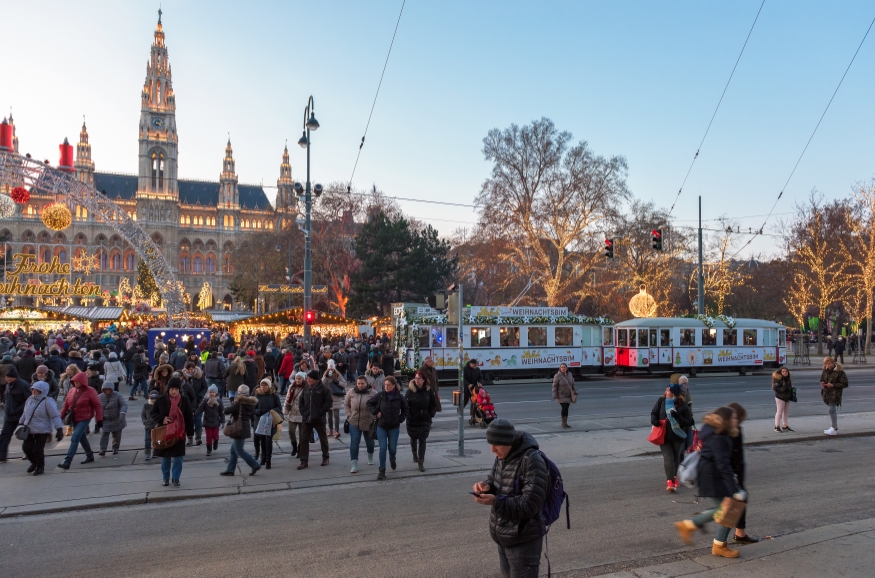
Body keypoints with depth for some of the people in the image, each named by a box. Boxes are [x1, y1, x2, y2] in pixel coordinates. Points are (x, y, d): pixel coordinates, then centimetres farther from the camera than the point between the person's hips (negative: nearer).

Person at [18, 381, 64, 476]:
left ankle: (40, 467, 17)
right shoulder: (30, 399, 6)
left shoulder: (48, 401, -16)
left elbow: (56, 416, -18)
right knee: (26, 447, 3)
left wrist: (59, 430, -22)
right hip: (29, 430, 7)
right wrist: (21, 424, 23)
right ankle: (34, 463, 31)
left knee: (37, 450, -6)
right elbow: (25, 413, 21)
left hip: (42, 431, -7)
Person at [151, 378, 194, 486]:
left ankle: (176, 478, 13)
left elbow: (189, 416, 1)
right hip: (164, 432, 0)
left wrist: (190, 431, 0)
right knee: (165, 457, 10)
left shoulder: (184, 400, -3)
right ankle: (165, 478, 23)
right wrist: (162, 419, -14)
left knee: (178, 457, 0)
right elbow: (153, 413, 5)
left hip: (179, 433, 0)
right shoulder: (161, 400, -5)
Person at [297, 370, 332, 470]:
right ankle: (304, 461, 5)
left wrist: (320, 412, -14)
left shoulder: (323, 389, -8)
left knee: (323, 439, 11)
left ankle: (325, 457, 27)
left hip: (319, 419, -4)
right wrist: (303, 411, 2)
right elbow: (300, 400, 16)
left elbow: (329, 402, -10)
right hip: (306, 419, 4)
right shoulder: (306, 389, 7)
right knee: (304, 439, 0)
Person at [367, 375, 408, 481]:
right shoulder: (380, 395, -8)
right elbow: (369, 403, 5)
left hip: (394, 427, 1)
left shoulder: (399, 397, -6)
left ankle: (392, 459, 46)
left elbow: (405, 410, 9)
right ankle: (382, 470, 5)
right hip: (381, 426, -1)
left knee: (392, 448, 11)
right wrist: (375, 412, -7)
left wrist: (400, 420, -2)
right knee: (383, 448, -6)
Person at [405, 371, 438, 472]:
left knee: (422, 440, -3)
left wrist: (431, 414, -1)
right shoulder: (410, 390, -11)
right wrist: (409, 416, -15)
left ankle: (421, 462, 0)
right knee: (413, 437, 18)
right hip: (412, 420, 0)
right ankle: (415, 453, 45)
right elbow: (405, 405, -11)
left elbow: (434, 404, 6)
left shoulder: (429, 390, -5)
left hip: (425, 419, 0)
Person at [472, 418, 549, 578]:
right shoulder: (502, 456, 2)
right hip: (504, 536, 9)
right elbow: (494, 478, 16)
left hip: (523, 540, -8)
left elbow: (530, 504, -26)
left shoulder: (532, 460, -24)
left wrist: (495, 502, -32)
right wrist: (486, 486, -7)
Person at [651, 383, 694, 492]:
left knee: (677, 458, 17)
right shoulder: (661, 401, -6)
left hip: (678, 437, 0)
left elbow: (689, 422, -10)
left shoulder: (683, 405, -12)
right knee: (668, 458, -10)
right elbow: (654, 412, 6)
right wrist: (654, 421, -15)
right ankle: (670, 482, -13)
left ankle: (675, 478, 39)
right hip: (664, 436, 0)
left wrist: (678, 417, -27)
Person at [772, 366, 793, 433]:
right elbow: (775, 388, -18)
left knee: (786, 412, 11)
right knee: (780, 412, -7)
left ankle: (785, 426, 20)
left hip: (787, 398, 8)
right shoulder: (778, 379, -12)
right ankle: (777, 427, -4)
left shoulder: (788, 379, 13)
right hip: (780, 398, -8)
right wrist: (783, 389, -28)